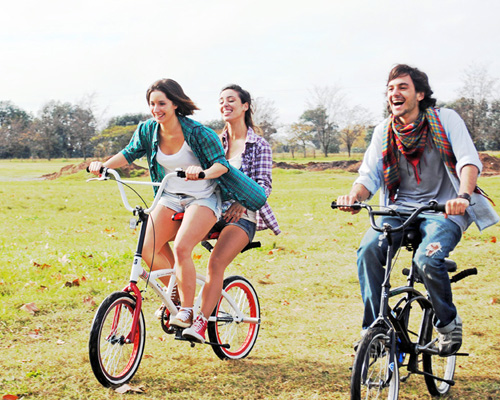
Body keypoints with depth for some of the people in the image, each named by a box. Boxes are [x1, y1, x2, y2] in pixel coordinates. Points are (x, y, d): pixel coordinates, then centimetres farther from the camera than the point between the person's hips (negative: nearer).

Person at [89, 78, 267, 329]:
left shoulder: (197, 133, -20)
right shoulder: (147, 130, -5)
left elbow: (222, 163, -20)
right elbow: (129, 153, 9)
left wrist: (204, 172, -42)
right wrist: (104, 165, -9)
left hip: (203, 198, -5)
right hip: (171, 198, 5)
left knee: (181, 248, -25)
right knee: (147, 249, -12)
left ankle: (186, 312, -10)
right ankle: (178, 295, 12)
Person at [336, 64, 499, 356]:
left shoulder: (445, 119, -4)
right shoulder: (384, 132, 6)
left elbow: (469, 160, -15)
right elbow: (369, 174, 0)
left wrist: (463, 196, -35)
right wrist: (355, 195, -24)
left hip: (445, 210, -3)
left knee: (427, 259, -31)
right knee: (369, 250, -24)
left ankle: (449, 322, -1)